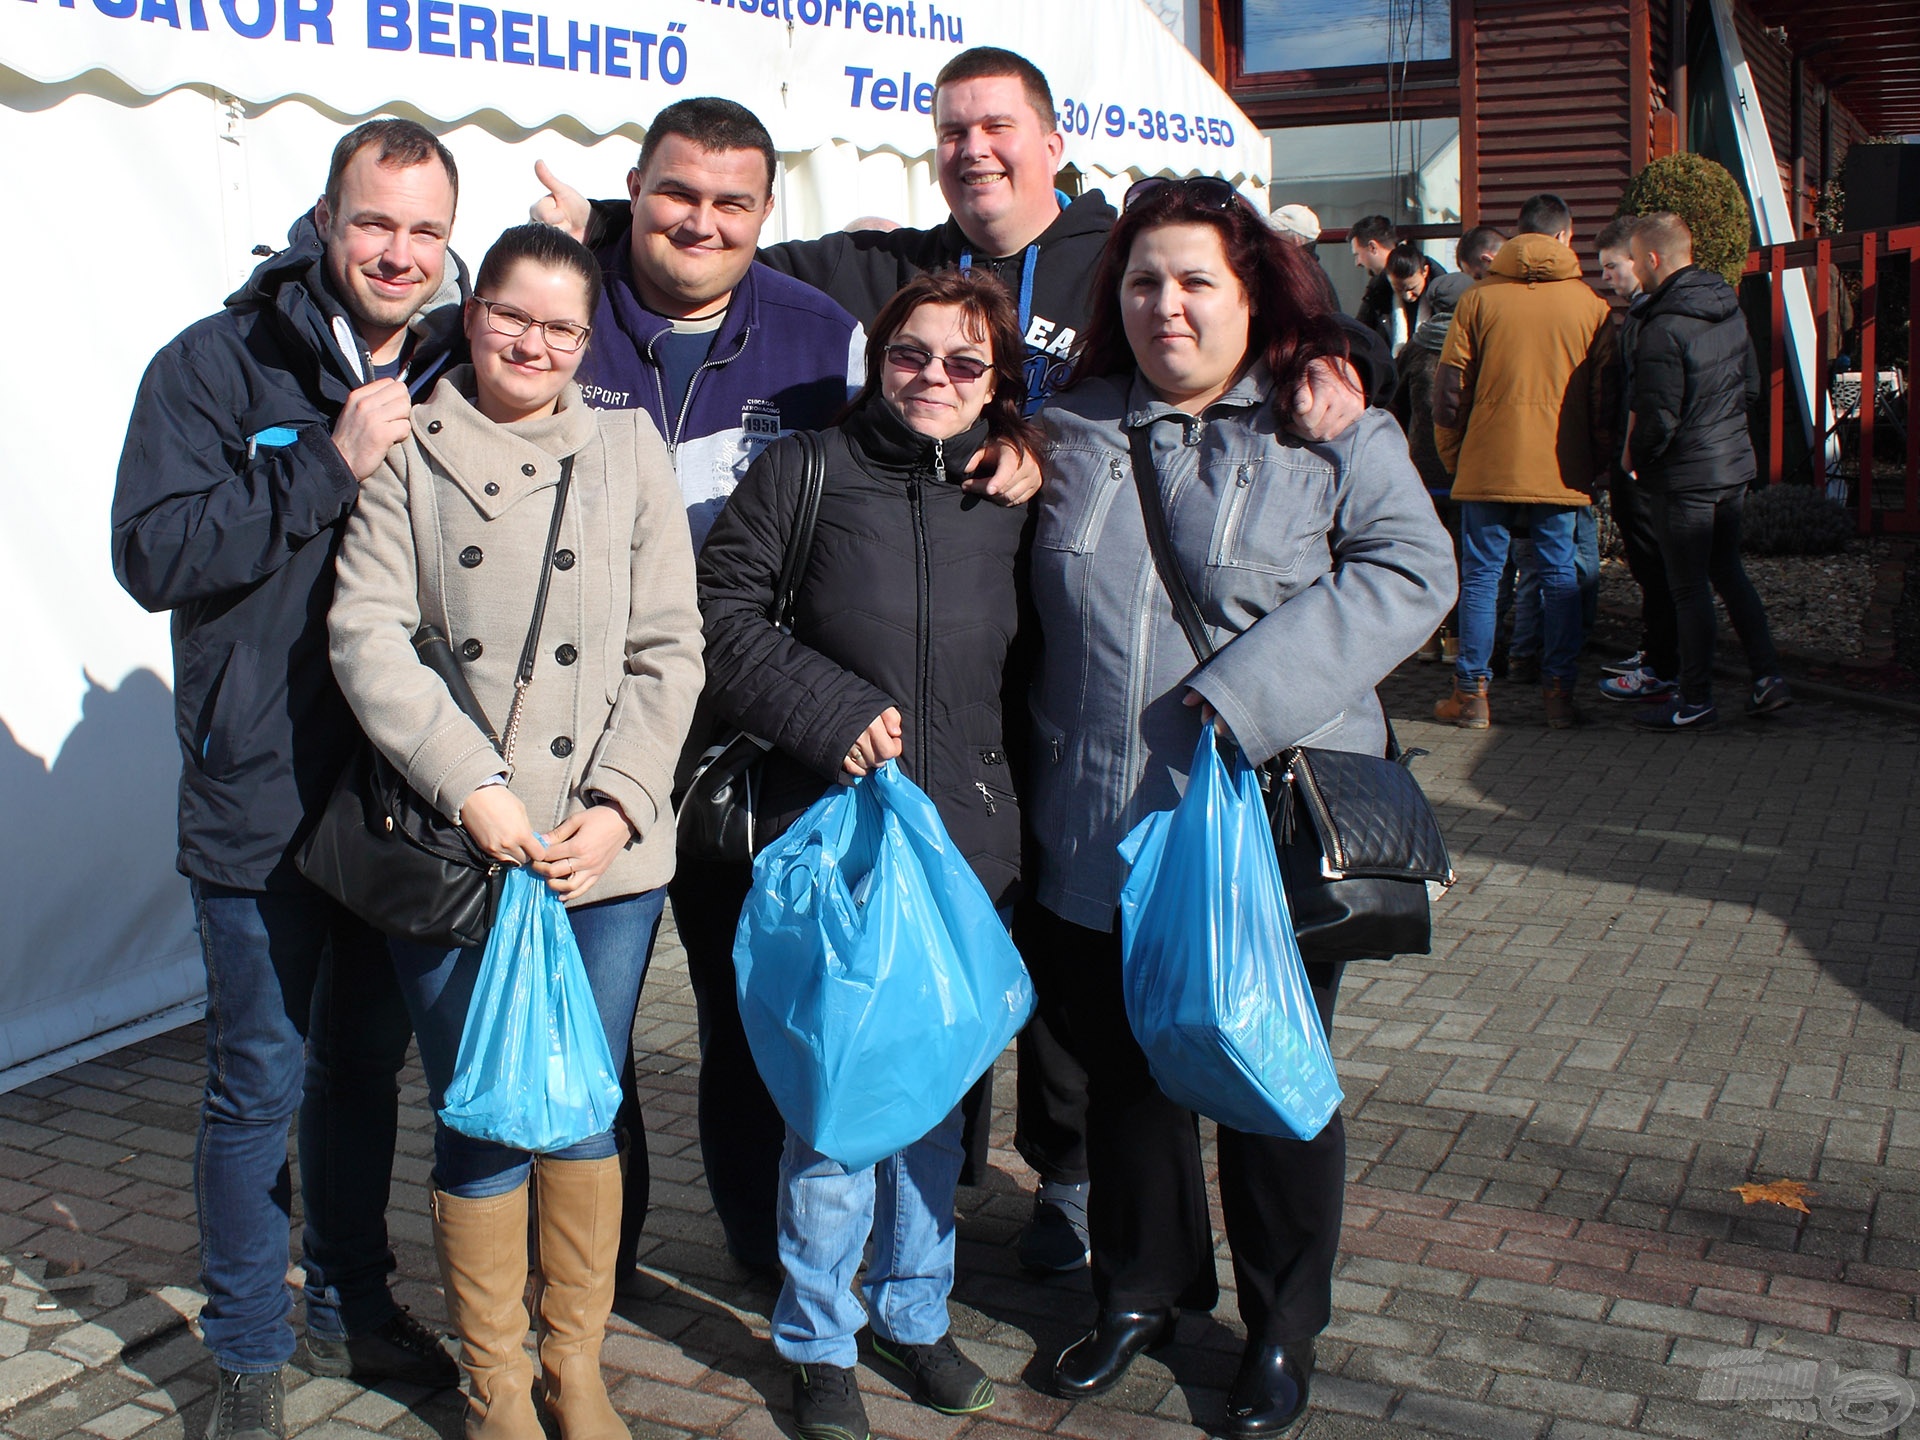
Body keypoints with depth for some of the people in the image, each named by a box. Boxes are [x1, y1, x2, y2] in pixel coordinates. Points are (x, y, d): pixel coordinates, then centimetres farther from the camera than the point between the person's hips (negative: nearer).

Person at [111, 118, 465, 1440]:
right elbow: (156, 552, -17)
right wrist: (328, 467, -22)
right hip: (264, 795, -4)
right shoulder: (216, 366, -6)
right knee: (263, 1081, 6)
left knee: (368, 1061, 18)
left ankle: (351, 1308, 37)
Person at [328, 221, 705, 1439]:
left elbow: (669, 650, 4)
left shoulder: (630, 449, 8)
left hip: (607, 850, 1)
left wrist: (617, 804, -8)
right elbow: (368, 635, -4)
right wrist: (472, 786, -15)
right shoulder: (409, 449, 4)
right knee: (482, 1119, 6)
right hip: (455, 848, -1)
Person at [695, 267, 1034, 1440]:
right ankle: (820, 1339, 21)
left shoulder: (1017, 496, 6)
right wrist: (833, 715, -12)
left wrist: (1005, 793, 6)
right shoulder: (805, 472, -2)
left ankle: (913, 1309, 33)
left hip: (970, 838, 3)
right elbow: (727, 613, -2)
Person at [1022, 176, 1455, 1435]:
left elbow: (1411, 568, -13)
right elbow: (1037, 609, 22)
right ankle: (1145, 1289, 39)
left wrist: (1246, 691, -21)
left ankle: (1284, 1328, 32)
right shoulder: (1070, 432, 9)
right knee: (1124, 1069, 16)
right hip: (1100, 836, 3)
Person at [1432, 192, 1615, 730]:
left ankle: (1472, 692, 7)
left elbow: (1450, 389, -1)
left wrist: (1452, 455, 10)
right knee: (1561, 576, 8)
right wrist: (1597, 464, 13)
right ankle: (1559, 691, 8)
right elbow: (1604, 396, 3)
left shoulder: (1478, 299, -2)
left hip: (1488, 464, 0)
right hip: (1561, 468, 1)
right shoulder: (1592, 306, 0)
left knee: (1481, 575, 6)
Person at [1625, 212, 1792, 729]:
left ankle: (1695, 702, 11)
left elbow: (1658, 417, -22)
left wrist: (1634, 457, -5)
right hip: (1734, 463, 8)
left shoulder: (1663, 328, -22)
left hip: (1684, 476, -8)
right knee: (1727, 571, 20)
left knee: (1690, 589, 1)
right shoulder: (1729, 308, 5)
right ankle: (1768, 677, 19)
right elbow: (1751, 385, 13)